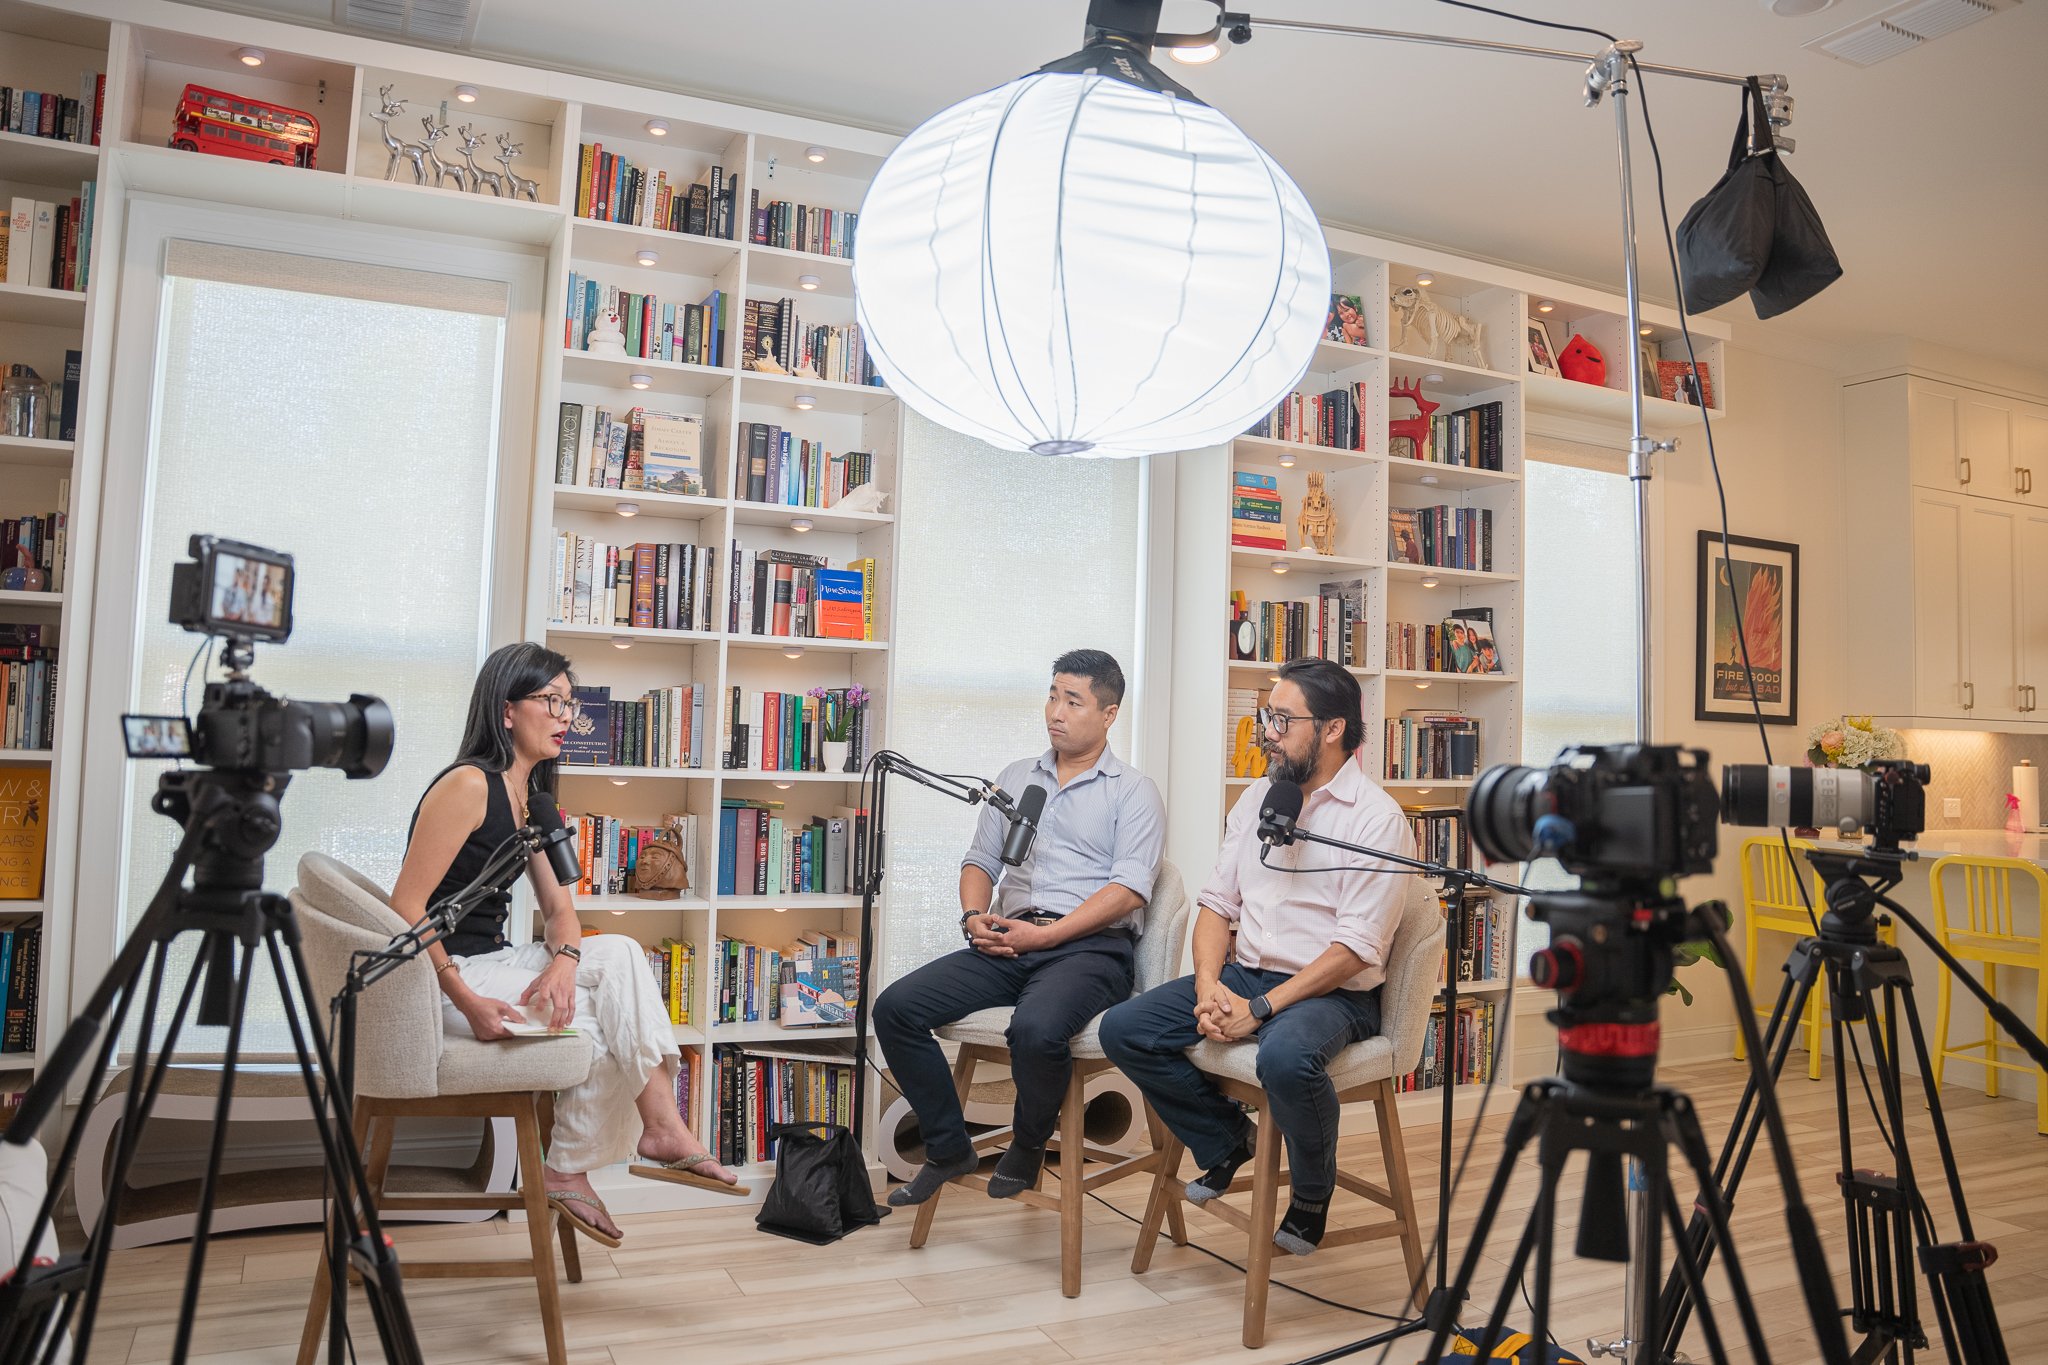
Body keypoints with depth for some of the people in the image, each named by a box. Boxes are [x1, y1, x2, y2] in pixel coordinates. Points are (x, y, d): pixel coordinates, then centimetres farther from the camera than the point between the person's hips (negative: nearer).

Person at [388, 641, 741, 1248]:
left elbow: (558, 906, 8)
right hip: (445, 973, -8)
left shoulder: (532, 798, 11)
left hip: (496, 959, 8)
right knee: (598, 1027, -19)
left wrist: (564, 961, -15)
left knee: (620, 953, -14)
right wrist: (465, 1001, -26)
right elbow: (406, 910, -21)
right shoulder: (467, 786, -17)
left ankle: (660, 1127, -17)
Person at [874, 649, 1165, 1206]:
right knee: (896, 1007, -14)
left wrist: (1046, 934, -16)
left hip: (1090, 947, -5)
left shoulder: (1132, 790, 4)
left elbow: (1130, 887, -9)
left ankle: (1028, 1145, -2)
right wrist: (975, 918, -2)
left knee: (1036, 1030, -36)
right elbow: (980, 861, 21)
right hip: (1007, 944, 6)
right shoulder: (1016, 778, 21)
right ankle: (949, 1148, 3)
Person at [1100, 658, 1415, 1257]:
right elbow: (1216, 903, 10)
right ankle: (1227, 1139, 13)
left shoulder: (1376, 818, -11)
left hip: (1333, 993, -6)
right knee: (1122, 1029, -10)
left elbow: (1357, 947, -17)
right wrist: (1209, 986, -9)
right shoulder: (1256, 798, 10)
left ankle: (1313, 1191, -4)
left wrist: (1260, 1008, -23)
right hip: (1244, 976, 7)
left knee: (1285, 1057, -39)